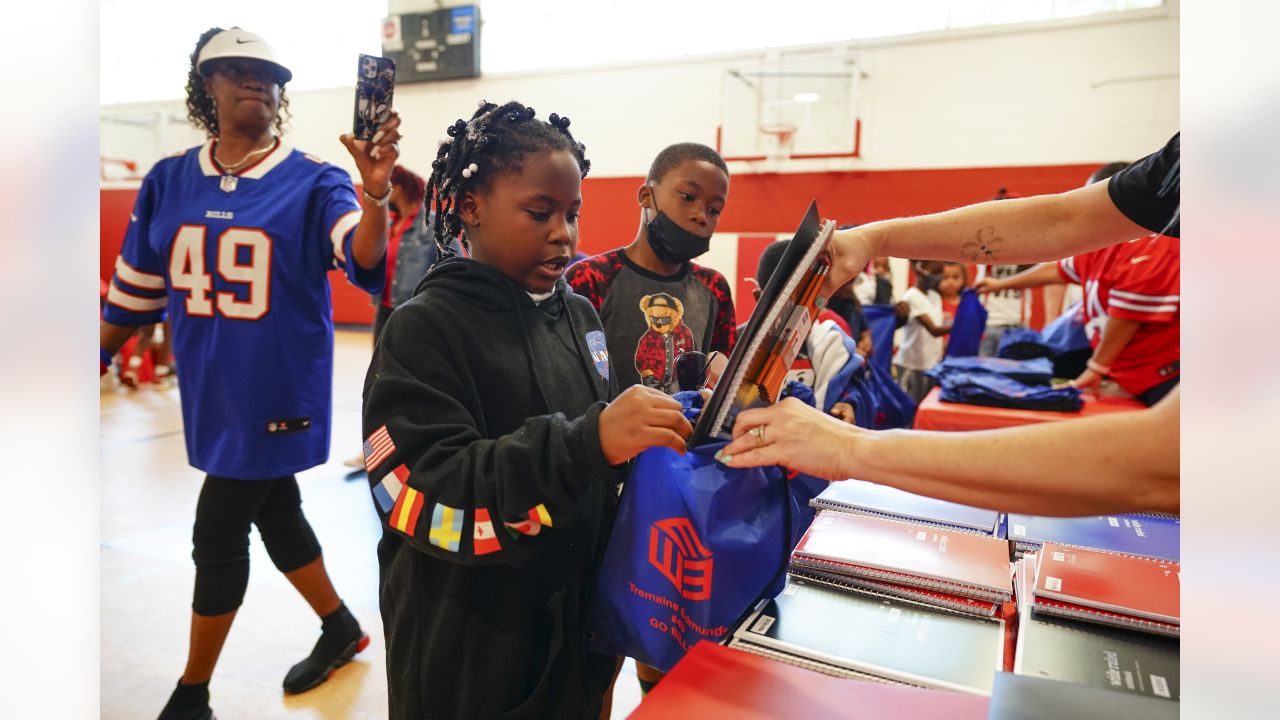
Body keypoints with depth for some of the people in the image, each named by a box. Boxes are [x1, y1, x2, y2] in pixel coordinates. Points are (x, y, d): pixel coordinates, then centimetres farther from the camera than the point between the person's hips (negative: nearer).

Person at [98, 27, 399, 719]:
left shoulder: (313, 181, -9)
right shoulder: (168, 182, 4)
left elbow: (361, 259, -27)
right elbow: (135, 290, 13)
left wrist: (374, 194, -45)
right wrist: (99, 359, 17)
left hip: (279, 392, -5)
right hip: (210, 394, 5)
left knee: (218, 536, 3)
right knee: (274, 515, 17)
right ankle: (341, 628, 40)